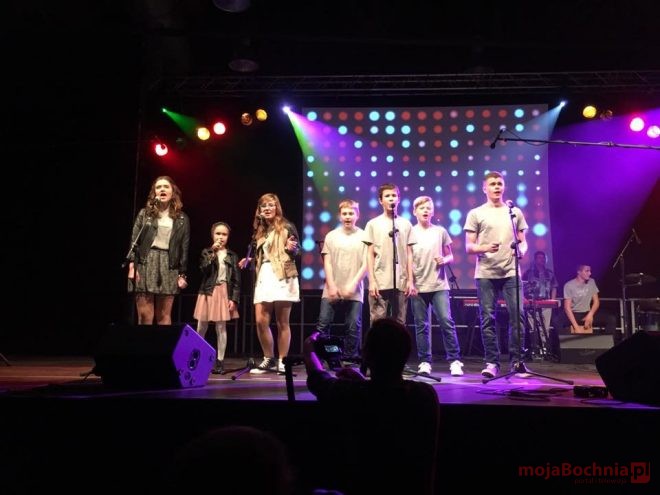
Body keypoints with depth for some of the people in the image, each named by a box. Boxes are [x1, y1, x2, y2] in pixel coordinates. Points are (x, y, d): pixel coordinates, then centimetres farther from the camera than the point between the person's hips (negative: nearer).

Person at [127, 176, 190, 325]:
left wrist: (182, 274, 2)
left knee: (164, 317, 3)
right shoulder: (145, 213, 9)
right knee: (145, 316, -3)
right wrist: (132, 265, -9)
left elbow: (184, 248, 7)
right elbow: (134, 241, 3)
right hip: (145, 264, 0)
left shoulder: (181, 219, 9)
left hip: (168, 266, 1)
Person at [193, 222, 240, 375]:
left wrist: (234, 298, -6)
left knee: (221, 328, 1)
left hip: (224, 293, 0)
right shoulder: (206, 252, 5)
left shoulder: (232, 256, 4)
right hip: (208, 292, 0)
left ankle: (220, 360, 8)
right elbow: (204, 269, -13)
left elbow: (236, 279, 1)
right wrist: (213, 253, -18)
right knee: (201, 328, 6)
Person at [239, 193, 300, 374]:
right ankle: (269, 360, 11)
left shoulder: (286, 227, 1)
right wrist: (249, 260, 9)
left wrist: (291, 249, -25)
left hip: (282, 277, -5)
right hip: (263, 277, 6)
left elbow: (295, 253, -4)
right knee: (261, 321, -2)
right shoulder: (260, 231, 19)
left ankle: (282, 362, 6)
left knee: (282, 322, -2)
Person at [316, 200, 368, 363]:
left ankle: (349, 359, 12)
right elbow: (327, 263, 4)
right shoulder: (331, 236, 7)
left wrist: (353, 285, -12)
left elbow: (365, 264, -2)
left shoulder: (363, 236, 3)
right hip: (332, 290, 1)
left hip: (354, 292, -1)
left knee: (353, 328, 0)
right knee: (322, 325, -1)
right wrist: (332, 286, -6)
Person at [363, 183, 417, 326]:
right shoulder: (373, 224, 3)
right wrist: (372, 281, -6)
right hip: (380, 282, -2)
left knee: (399, 323, 7)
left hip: (401, 282, 2)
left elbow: (409, 254, 9)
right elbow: (370, 255, 1)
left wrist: (410, 280, 3)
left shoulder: (406, 224, 9)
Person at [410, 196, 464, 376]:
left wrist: (444, 260, -9)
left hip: (439, 285, 0)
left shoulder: (440, 231, 8)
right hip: (418, 286, 0)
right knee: (421, 325, 4)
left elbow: (450, 256, 13)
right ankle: (424, 362, 12)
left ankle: (455, 361, -1)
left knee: (446, 321, -9)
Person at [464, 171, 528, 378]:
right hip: (485, 274, -1)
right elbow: (469, 247, 2)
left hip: (511, 272, 2)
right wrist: (485, 248, -17)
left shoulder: (515, 212, 13)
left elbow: (523, 241, 16)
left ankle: (516, 361, 7)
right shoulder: (476, 214, 5)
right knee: (487, 318, 1)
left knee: (517, 315, -3)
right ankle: (492, 363, 8)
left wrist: (521, 250, -7)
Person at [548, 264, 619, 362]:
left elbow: (596, 301, 4)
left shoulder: (591, 282, 1)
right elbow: (567, 307, -18)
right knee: (556, 320, -34)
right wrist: (576, 327, -26)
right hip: (573, 314, -4)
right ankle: (557, 353, -27)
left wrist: (590, 314, -16)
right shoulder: (569, 285, -14)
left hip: (587, 314, 4)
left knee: (611, 319, -15)